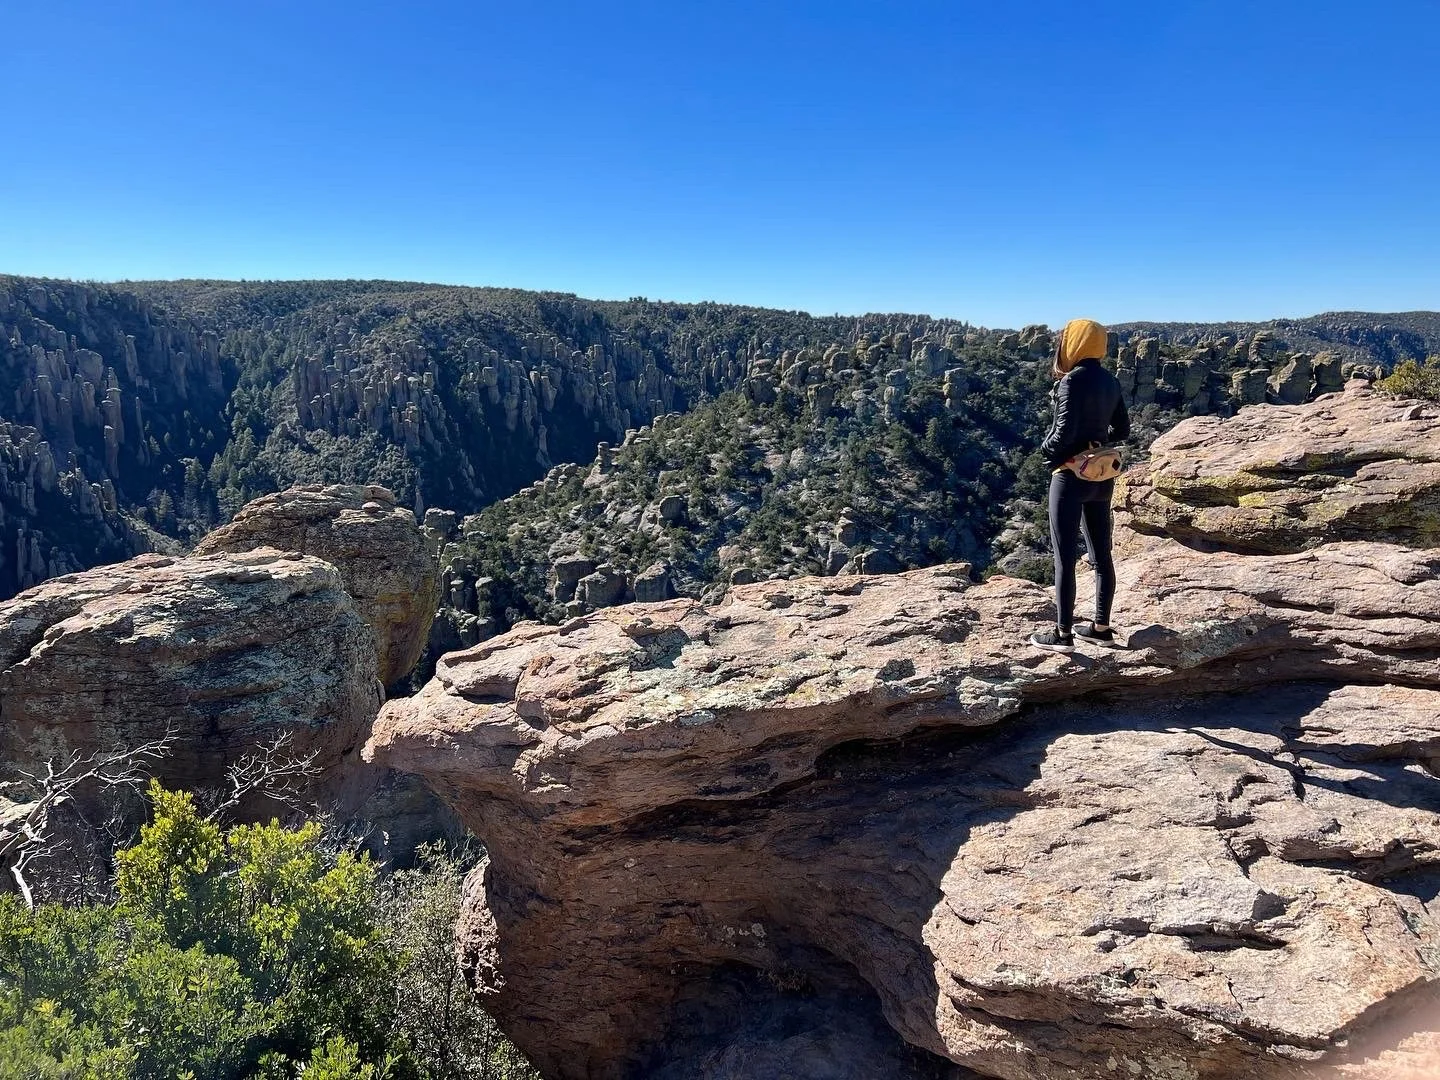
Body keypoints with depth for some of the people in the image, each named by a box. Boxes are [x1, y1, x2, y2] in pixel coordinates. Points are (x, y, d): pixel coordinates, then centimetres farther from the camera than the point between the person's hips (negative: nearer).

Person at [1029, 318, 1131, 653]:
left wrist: (1045, 447, -3)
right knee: (1101, 554, 13)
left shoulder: (1073, 380, -15)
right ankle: (1101, 627, 21)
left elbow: (1064, 433, -21)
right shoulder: (1110, 381, 7)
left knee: (1065, 557, -1)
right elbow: (1122, 431, 12)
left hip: (1071, 475, -8)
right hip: (1101, 475, 8)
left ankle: (1063, 633, 5)